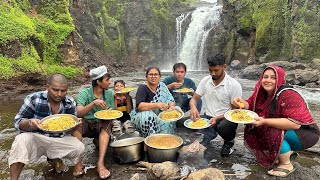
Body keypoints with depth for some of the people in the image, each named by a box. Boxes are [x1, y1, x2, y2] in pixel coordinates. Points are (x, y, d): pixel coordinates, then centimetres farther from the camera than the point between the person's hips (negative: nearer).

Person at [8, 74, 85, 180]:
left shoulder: (69, 103, -6)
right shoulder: (33, 99, -15)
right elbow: (17, 122, -13)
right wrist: (29, 123, -37)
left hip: (59, 140, 3)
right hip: (36, 138, -2)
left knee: (79, 148, -18)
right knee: (22, 140, -32)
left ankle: (55, 159, 15)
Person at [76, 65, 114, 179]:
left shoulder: (109, 94, 1)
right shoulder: (84, 93, -9)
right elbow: (78, 113, -22)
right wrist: (93, 103, -36)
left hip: (101, 126, 2)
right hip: (85, 125, -2)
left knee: (107, 123, -30)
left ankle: (100, 163, -33)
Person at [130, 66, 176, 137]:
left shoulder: (162, 86, 1)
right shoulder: (143, 88, -14)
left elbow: (170, 99, 3)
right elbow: (139, 106, -29)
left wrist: (172, 106, -21)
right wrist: (157, 105, -42)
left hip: (158, 116, 5)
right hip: (141, 117, -5)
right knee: (149, 117, -36)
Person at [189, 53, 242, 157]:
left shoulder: (234, 85, -11)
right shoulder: (205, 80, 2)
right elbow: (194, 99, 3)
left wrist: (217, 118, -24)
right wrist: (193, 107, -23)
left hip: (226, 118, -3)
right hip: (208, 117, 3)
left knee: (222, 127, -37)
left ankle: (229, 142, -1)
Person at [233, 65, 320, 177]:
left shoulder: (289, 95, -26)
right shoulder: (262, 93, -5)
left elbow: (295, 124, -33)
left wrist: (265, 121, -38)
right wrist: (241, 103, -23)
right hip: (284, 130, 8)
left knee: (273, 132, -31)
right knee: (253, 129, -4)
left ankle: (286, 165, -6)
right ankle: (288, 152, 12)